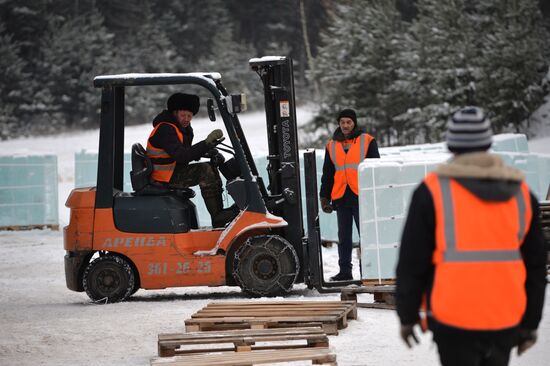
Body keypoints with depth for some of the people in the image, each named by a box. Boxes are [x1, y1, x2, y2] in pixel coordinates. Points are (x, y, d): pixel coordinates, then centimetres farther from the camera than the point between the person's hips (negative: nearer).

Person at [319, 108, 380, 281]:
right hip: (341, 197, 4)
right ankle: (345, 271, 13)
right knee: (343, 236, 8)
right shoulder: (332, 145, 13)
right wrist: (324, 197, 12)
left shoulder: (367, 141, 3)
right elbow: (327, 174, 17)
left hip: (362, 196, -4)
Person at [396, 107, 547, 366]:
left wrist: (407, 315, 7)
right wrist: (530, 322, 18)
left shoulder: (433, 191, -6)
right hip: (505, 322, 4)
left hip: (454, 321, -4)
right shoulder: (520, 193, 5)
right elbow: (535, 265, 10)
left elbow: (412, 262, -4)